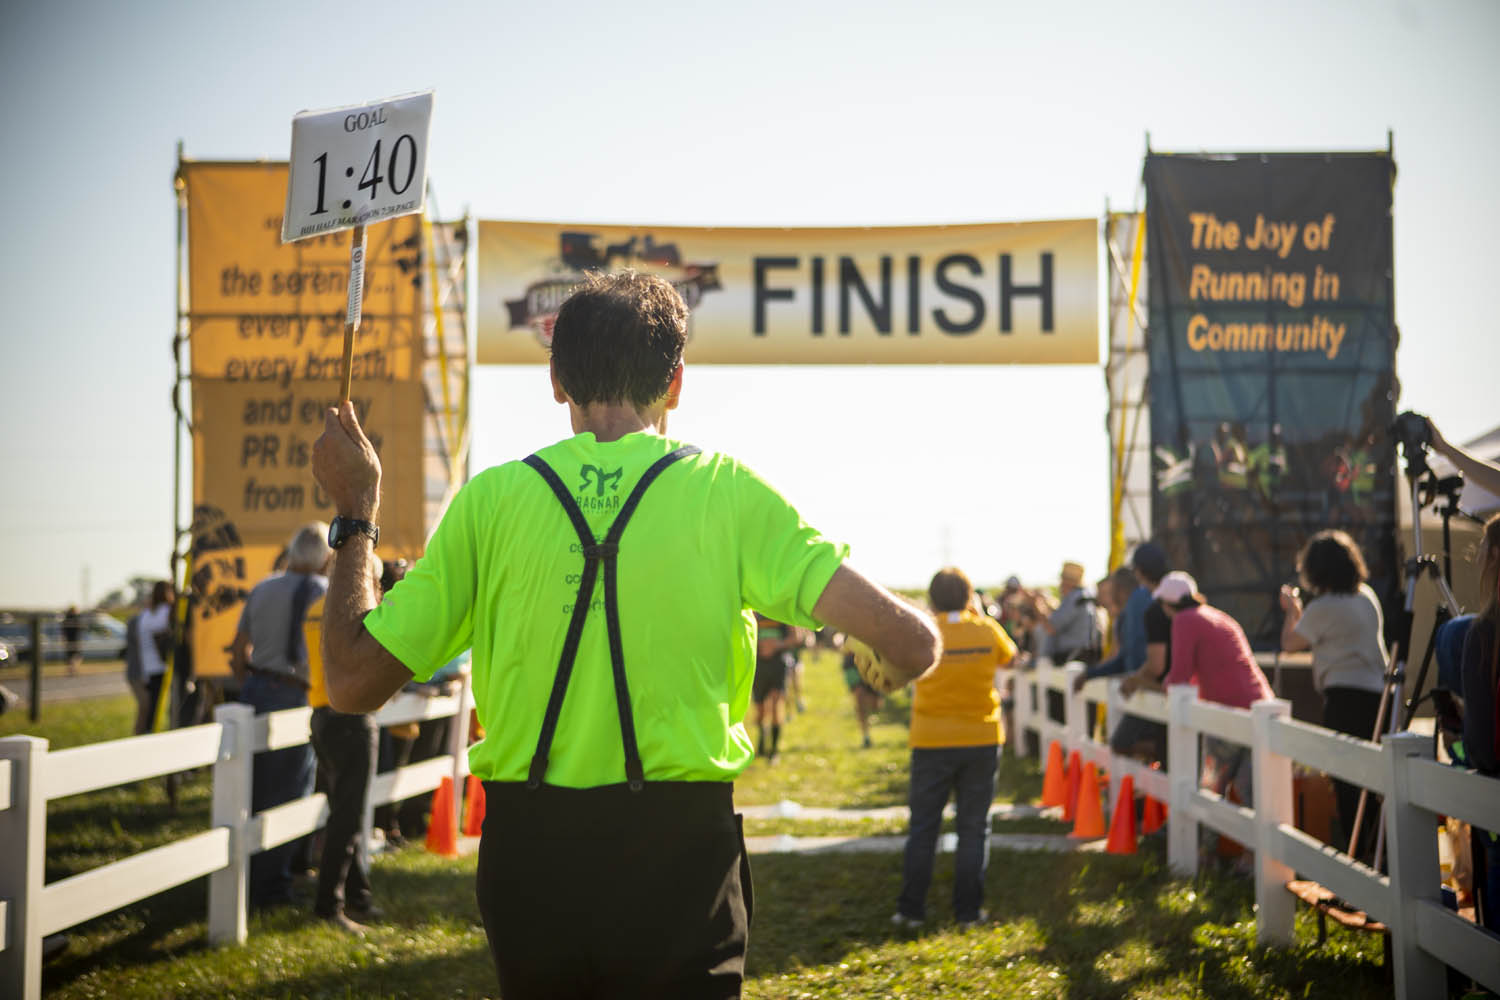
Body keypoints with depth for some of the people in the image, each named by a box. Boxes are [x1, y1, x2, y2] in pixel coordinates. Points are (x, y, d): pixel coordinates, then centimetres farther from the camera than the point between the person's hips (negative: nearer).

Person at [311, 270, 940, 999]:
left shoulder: (491, 500, -1)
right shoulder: (726, 493, -4)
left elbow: (353, 681, 2)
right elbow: (910, 644, -10)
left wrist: (354, 514, 14)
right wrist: (895, 671, 15)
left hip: (528, 858, 2)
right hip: (679, 857, -2)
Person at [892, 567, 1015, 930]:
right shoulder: (986, 629, -3)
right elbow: (1008, 655, 17)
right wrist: (980, 615, 23)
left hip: (932, 740, -1)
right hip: (981, 739, 1)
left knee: (923, 827, 7)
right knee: (974, 828, 8)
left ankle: (911, 908, 8)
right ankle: (968, 910, 8)